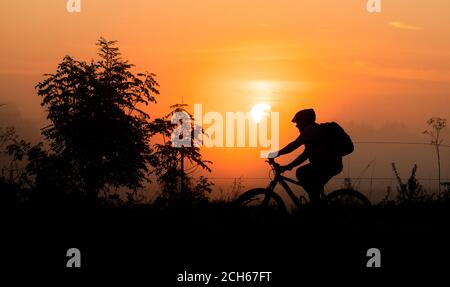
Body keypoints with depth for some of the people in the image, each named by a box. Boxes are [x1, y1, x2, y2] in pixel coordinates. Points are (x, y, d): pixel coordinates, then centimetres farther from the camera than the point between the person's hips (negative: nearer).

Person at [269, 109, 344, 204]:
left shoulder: (312, 130, -9)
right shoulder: (315, 130, 22)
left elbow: (295, 144, -20)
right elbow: (306, 154, 21)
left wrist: (277, 153, -16)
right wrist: (288, 166, 16)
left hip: (329, 165, -11)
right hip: (331, 165, 11)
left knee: (301, 173, -18)